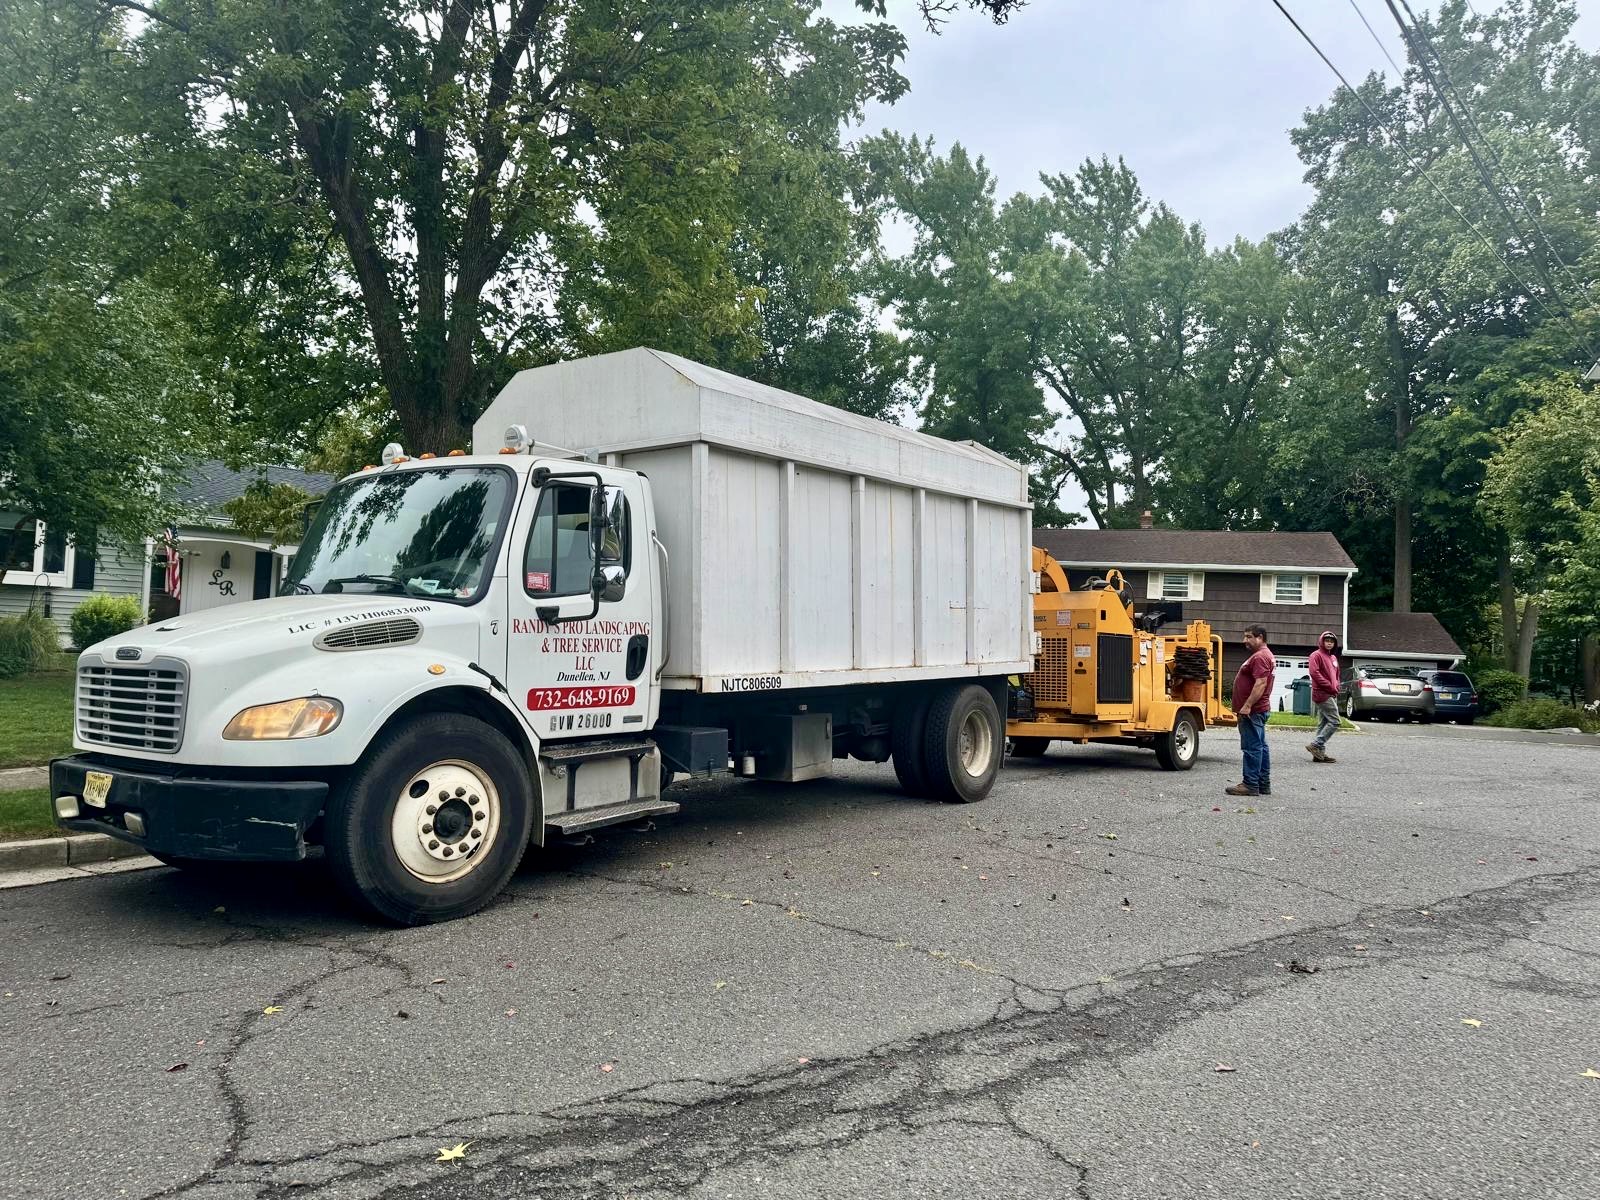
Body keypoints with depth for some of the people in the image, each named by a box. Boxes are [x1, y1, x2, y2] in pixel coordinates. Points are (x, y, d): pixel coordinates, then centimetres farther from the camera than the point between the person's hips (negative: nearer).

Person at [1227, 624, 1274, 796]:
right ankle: (1264, 785, 18)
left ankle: (1251, 785, -7)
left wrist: (1247, 706, -26)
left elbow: (1260, 683, -25)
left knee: (1252, 747, -8)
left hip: (1252, 711, -11)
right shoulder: (1264, 655, 20)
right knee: (1260, 747, 13)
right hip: (1258, 710, 11)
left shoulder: (1260, 657, -16)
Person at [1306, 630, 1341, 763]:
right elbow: (1315, 673, -18)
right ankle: (1316, 745, -10)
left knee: (1323, 724, 9)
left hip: (1332, 695, 9)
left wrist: (1336, 688, 7)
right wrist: (1330, 687, -17)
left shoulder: (1333, 657, 20)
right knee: (1334, 722, -14)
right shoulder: (1317, 655, -7)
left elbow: (1336, 675, 27)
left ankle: (1320, 753, 11)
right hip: (1323, 694, -9)